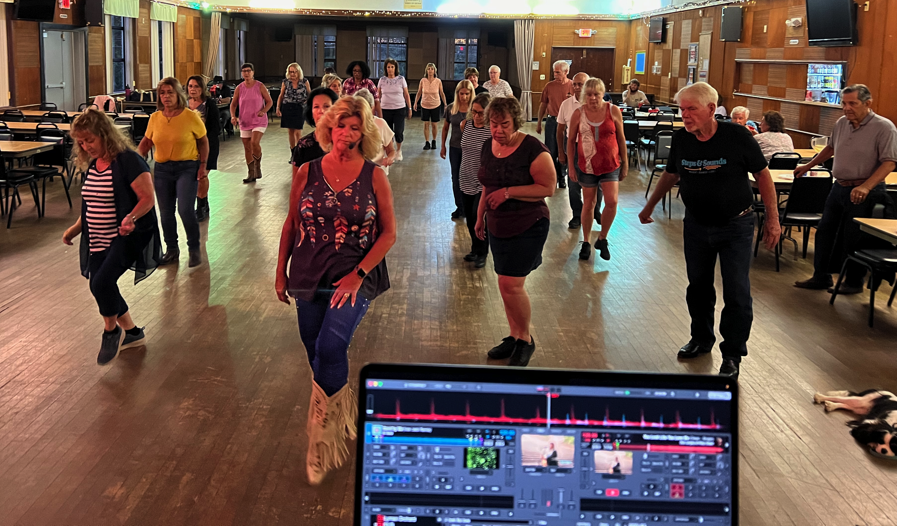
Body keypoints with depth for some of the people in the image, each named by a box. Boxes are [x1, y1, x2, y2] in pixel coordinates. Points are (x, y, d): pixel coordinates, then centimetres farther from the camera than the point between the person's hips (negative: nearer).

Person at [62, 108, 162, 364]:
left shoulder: (128, 161, -16)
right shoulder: (91, 164, 8)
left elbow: (147, 198, -19)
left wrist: (131, 218, -36)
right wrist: (77, 227, 8)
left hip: (127, 237, -9)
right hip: (99, 240, 9)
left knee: (102, 281, -23)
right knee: (99, 287, 10)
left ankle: (111, 331, 4)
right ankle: (131, 332, 30)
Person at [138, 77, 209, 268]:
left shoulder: (191, 117, -7)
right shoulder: (155, 118, 2)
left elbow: (203, 141, 3)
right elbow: (147, 141, 12)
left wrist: (203, 164, -6)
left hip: (187, 168, -4)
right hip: (162, 169, 4)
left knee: (185, 209, -15)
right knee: (165, 212, 9)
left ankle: (194, 248, 5)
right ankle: (171, 250, 26)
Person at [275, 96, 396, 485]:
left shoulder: (374, 176, -3)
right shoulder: (307, 172, 3)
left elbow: (388, 233, -2)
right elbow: (291, 224, 11)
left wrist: (359, 274, -11)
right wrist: (281, 271, 9)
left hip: (355, 280, -3)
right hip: (309, 278, 4)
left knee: (330, 348, -21)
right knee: (317, 356, 11)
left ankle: (323, 441, -6)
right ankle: (341, 420, 36)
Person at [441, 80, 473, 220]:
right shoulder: (451, 109, 0)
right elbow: (445, 128, 11)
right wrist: (443, 146, 10)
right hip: (455, 148, 3)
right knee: (456, 178, 10)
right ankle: (459, 207, 23)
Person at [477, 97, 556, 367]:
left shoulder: (532, 149, -16)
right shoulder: (489, 147, 6)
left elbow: (548, 187, -18)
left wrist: (508, 192, -22)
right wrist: (480, 216, 21)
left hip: (528, 227, -7)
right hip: (498, 227, 7)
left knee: (511, 284, -12)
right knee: (508, 285, 13)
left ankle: (526, 340, 8)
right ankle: (514, 337, 28)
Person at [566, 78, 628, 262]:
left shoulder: (613, 111, -4)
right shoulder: (578, 114, -4)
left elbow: (621, 138, 4)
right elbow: (571, 140, 4)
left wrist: (625, 163, 6)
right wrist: (571, 165, 2)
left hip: (610, 165, 0)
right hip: (587, 165, 0)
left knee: (612, 201, -12)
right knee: (589, 204, 8)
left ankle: (602, 239, 10)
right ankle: (586, 243, 24)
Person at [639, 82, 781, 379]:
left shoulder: (737, 136, -18)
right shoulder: (681, 139, -7)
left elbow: (762, 174, -9)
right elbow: (670, 175, 12)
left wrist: (772, 218, -10)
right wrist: (649, 207, 18)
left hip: (735, 226, -4)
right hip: (696, 224, 4)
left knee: (737, 293, -2)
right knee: (698, 287, 15)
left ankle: (733, 355, 12)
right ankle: (702, 339, 36)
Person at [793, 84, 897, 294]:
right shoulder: (841, 123, 6)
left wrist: (866, 187, -31)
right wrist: (809, 165, 28)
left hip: (864, 192, -7)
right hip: (839, 187, 7)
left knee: (853, 238, 0)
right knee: (825, 232, 11)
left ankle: (854, 282, 17)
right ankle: (821, 277, 23)